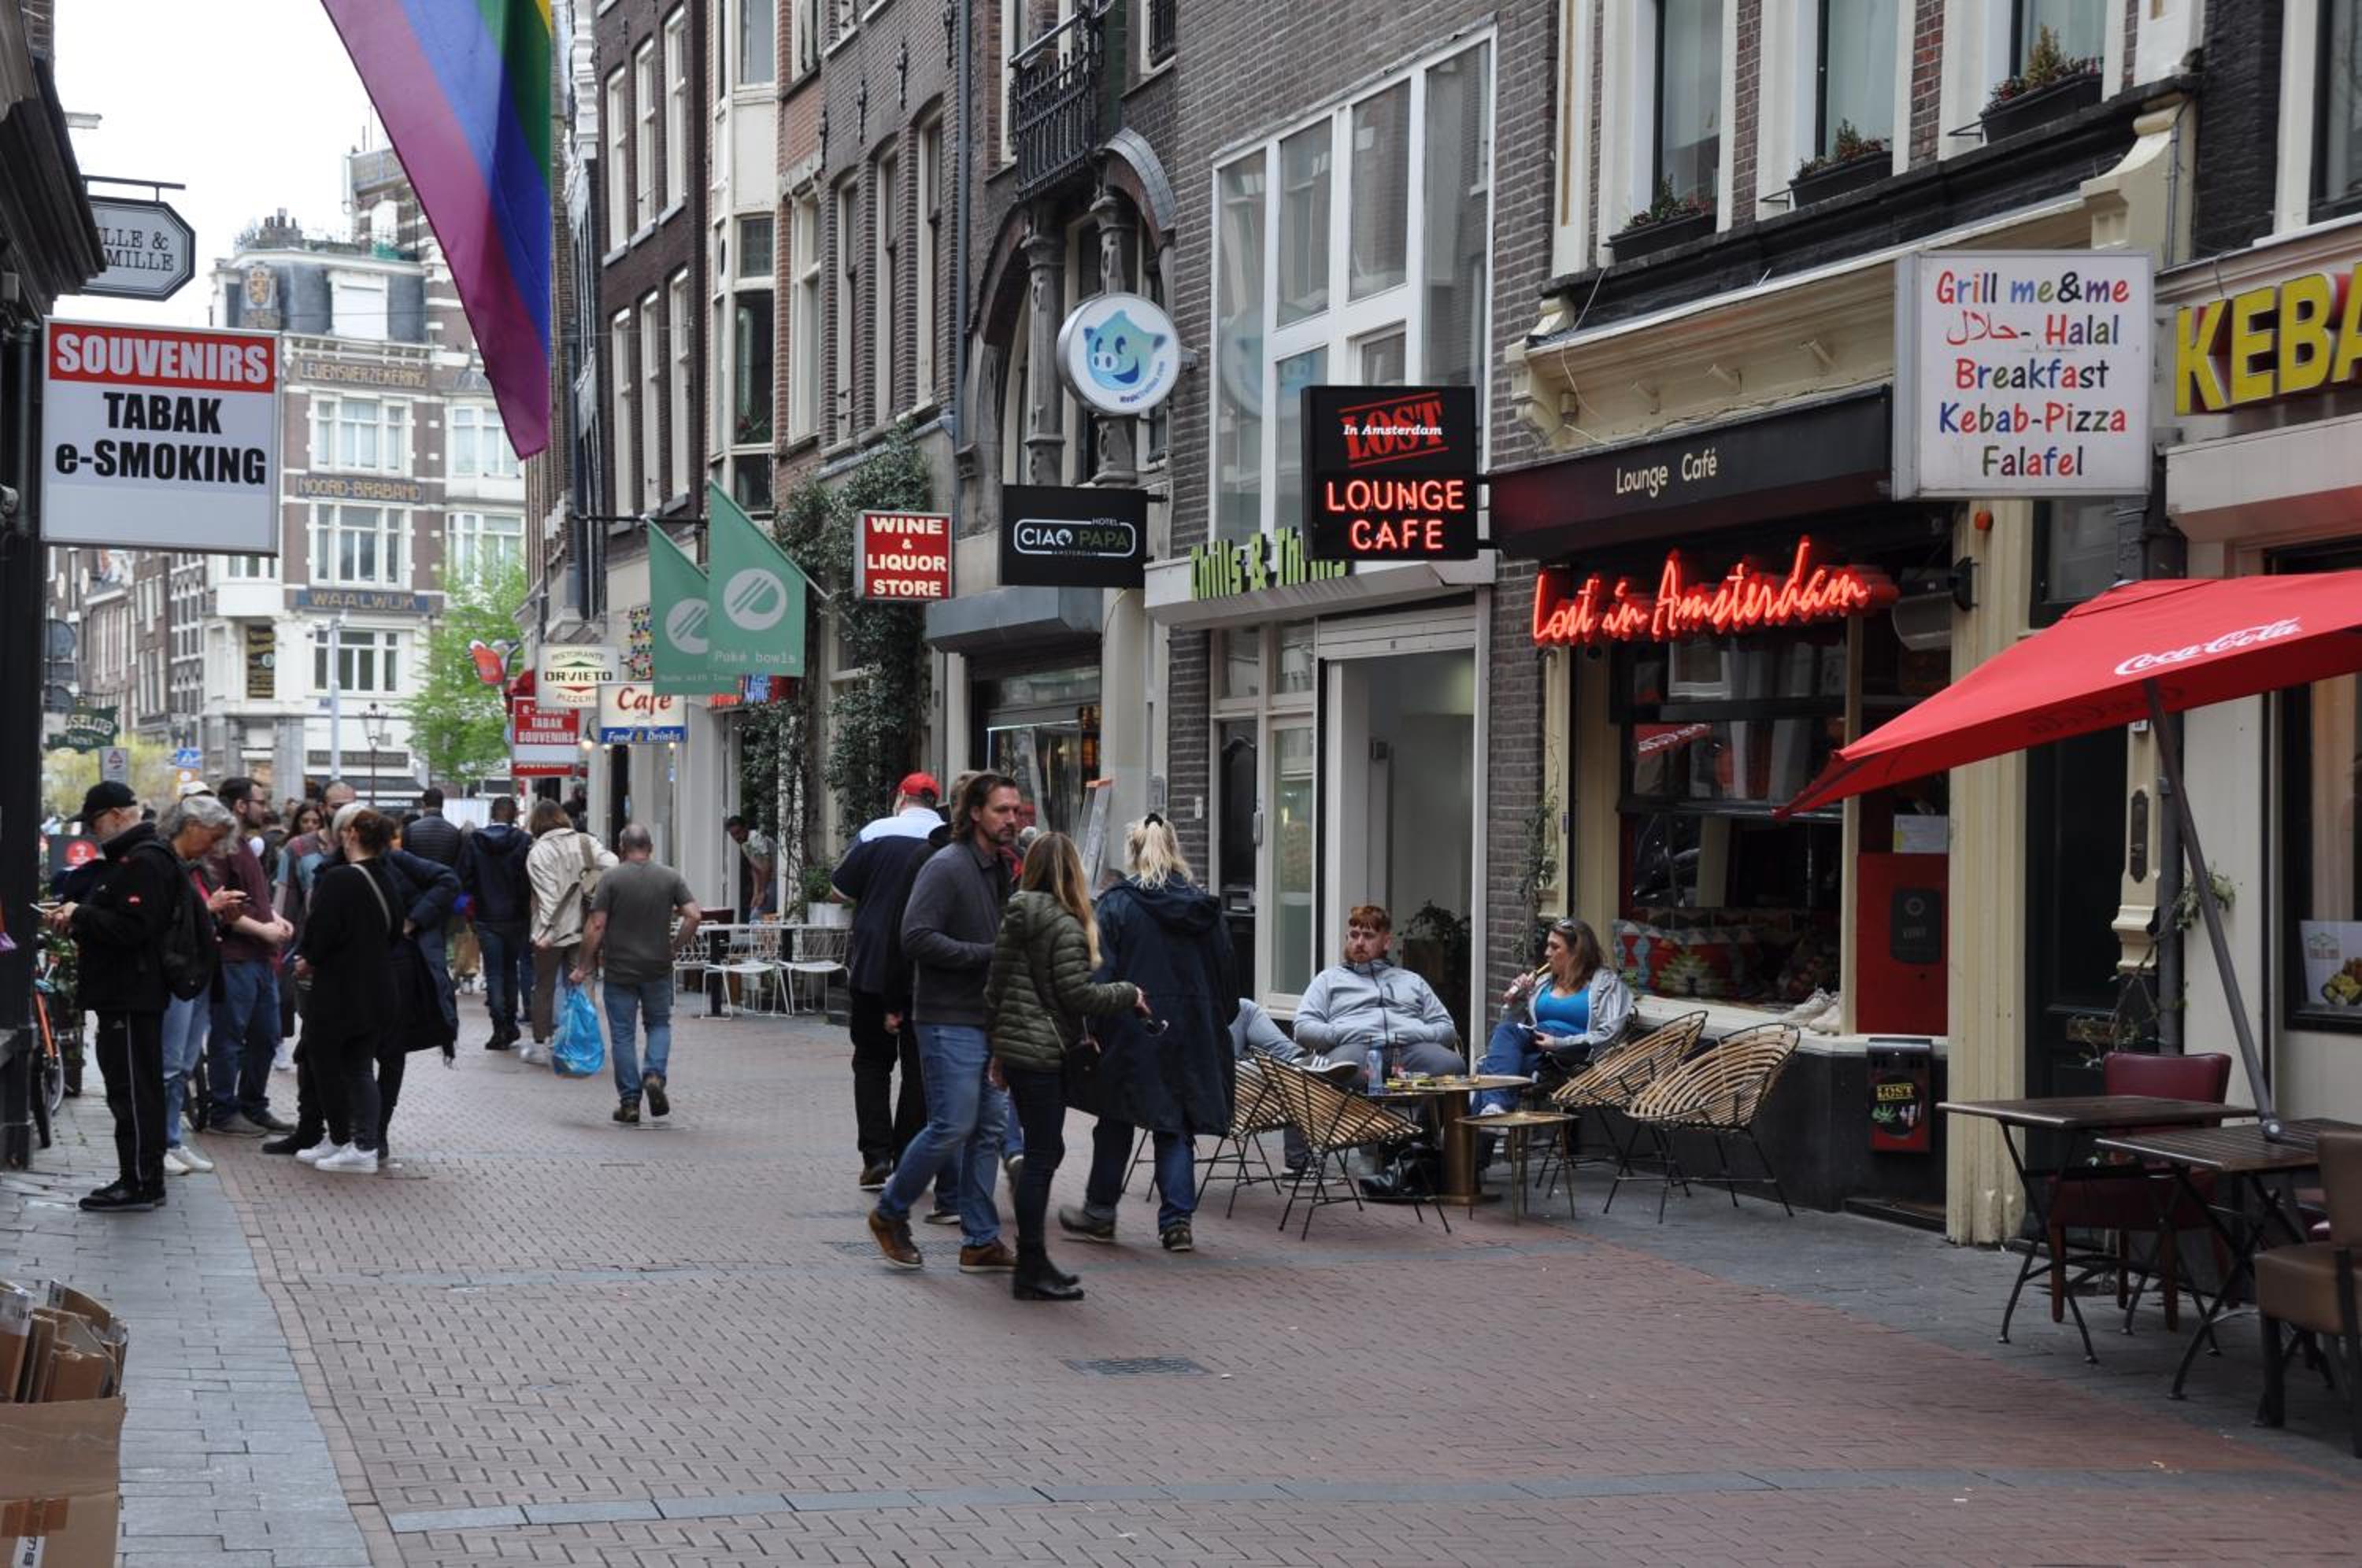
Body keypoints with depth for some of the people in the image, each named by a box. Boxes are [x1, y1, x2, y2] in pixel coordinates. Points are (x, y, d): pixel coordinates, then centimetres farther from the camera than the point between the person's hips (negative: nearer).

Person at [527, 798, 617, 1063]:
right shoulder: (586, 842, 3)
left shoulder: (538, 852, -11)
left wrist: (546, 930, -19)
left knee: (544, 987, 8)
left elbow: (548, 894, -18)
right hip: (582, 927, 4)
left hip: (552, 931, -4)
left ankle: (540, 1045, 11)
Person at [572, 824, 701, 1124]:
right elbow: (694, 916, -7)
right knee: (659, 1024, 20)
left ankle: (630, 1102, 6)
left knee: (622, 1034, 6)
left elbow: (596, 926, -11)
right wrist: (676, 945, 7)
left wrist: (583, 966, -3)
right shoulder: (670, 877, 0)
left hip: (620, 970, -2)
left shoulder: (612, 879, -8)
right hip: (658, 968, 2)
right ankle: (656, 1075, -5)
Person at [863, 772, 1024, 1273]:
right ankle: (890, 1213, 11)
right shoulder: (946, 867, -12)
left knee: (991, 1129, 7)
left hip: (992, 1020, 8)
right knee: (952, 1128, -8)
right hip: (950, 1020, -8)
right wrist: (989, 954, -20)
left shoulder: (1001, 869, 15)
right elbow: (917, 937, -21)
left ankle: (981, 1241, 13)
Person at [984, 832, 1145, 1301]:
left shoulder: (1014, 919, 10)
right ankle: (1032, 1271, -2)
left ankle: (1032, 1261, 19)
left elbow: (994, 986, 14)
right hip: (1044, 1052, -8)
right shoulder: (1064, 925, -14)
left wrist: (996, 1044, 21)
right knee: (1042, 1156, -4)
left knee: (1043, 1152, 15)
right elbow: (1077, 994, -16)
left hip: (1014, 1048, 8)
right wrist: (1128, 994, -2)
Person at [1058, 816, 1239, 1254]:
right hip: (1192, 1033, 3)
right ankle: (1178, 1221, 2)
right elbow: (1227, 975, 9)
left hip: (1131, 1032, -3)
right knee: (1177, 1127, 8)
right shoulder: (1205, 907, 5)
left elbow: (1100, 972, -11)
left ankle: (1100, 1213, 20)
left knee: (1116, 1123, 11)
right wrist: (1218, 1026, 20)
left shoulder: (1117, 904, -7)